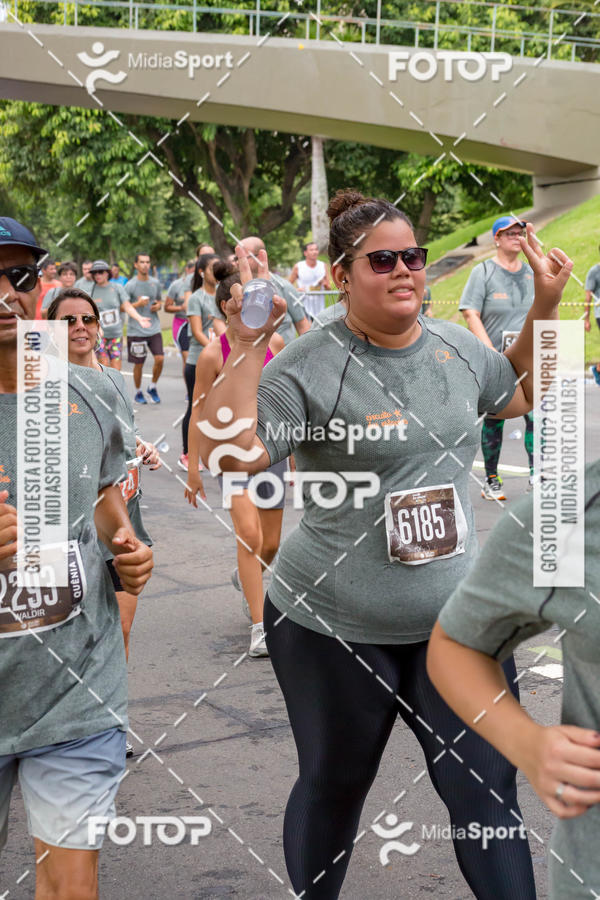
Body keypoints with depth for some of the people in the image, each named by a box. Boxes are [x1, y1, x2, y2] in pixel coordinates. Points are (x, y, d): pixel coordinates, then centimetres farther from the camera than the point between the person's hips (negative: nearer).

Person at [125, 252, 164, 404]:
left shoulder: (155, 283, 7)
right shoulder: (130, 285, -6)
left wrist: (158, 306, 0)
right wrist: (137, 304, -18)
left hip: (154, 328, 3)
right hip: (136, 330, -3)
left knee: (160, 359, -8)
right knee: (139, 364, 3)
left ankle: (152, 387, 14)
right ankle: (138, 392, 22)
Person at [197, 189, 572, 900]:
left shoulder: (458, 347, 5)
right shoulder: (308, 367, -13)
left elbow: (521, 395, 25)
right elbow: (230, 453, -24)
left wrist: (545, 306, 14)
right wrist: (246, 343, -29)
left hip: (456, 620, 4)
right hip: (333, 628, -3)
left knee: (487, 794, 5)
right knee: (331, 790, 18)